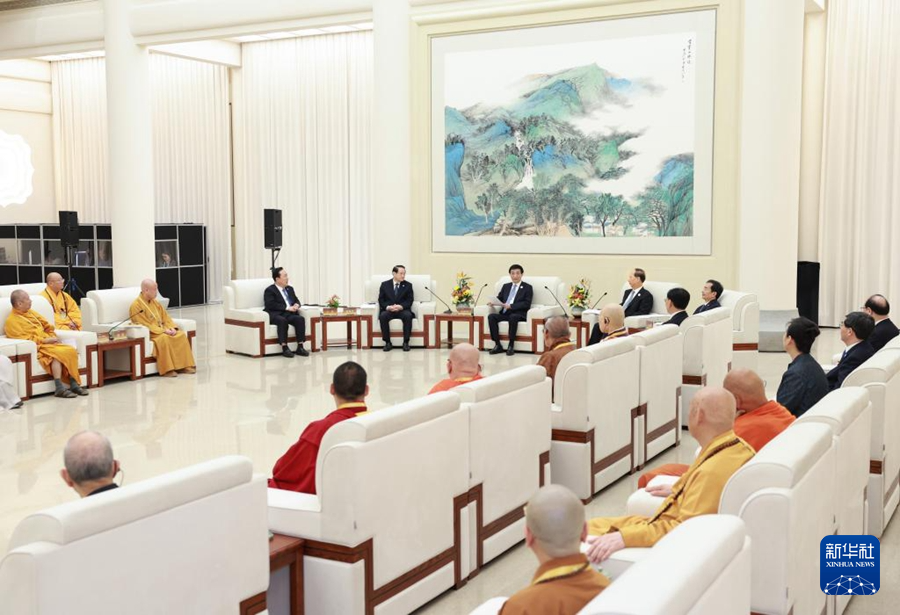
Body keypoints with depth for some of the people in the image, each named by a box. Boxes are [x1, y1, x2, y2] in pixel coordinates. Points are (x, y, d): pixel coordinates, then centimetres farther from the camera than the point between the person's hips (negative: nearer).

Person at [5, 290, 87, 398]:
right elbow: (24, 339, -14)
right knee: (57, 354, -33)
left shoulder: (31, 312, 20)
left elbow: (48, 327, 24)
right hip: (36, 347, -7)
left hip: (49, 343, 7)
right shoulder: (12, 321, -3)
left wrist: (52, 338, 4)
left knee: (71, 350, -19)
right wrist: (45, 340, -16)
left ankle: (74, 384, -22)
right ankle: (59, 388, -36)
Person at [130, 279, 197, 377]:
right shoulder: (136, 305, -11)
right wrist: (163, 330, -23)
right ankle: (167, 369, -33)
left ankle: (183, 365, -13)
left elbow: (166, 318, 15)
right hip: (148, 334, -7)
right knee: (164, 338, -36)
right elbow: (144, 325, -18)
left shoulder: (155, 303, 14)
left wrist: (171, 328, -7)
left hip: (162, 331, 8)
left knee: (181, 335, -14)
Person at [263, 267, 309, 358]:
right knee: (282, 320, -39)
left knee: (300, 319, -26)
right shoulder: (270, 290, 1)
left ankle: (300, 347, -26)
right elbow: (271, 305, -13)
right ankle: (284, 348, -37)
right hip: (275, 314, -6)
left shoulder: (290, 288, 24)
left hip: (289, 314, 6)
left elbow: (296, 300, 26)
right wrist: (287, 308, -19)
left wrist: (296, 305, -1)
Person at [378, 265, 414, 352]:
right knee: (383, 316, -33)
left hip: (402, 310, 0)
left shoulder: (408, 285, 7)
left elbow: (409, 301, 0)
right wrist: (388, 307, -17)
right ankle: (387, 343, -23)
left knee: (408, 315, -34)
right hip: (388, 310, 0)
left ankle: (406, 342, -25)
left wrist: (401, 306, -20)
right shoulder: (384, 284, 8)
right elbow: (381, 300, 4)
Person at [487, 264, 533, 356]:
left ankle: (511, 346, -30)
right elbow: (499, 299, 18)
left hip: (518, 314, -5)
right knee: (491, 316, -24)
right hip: (504, 313, 5)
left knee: (513, 317, -39)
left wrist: (510, 306, -17)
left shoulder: (527, 287, 7)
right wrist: (493, 302, -7)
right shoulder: (506, 286, 24)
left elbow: (527, 304, -6)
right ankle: (498, 345, -23)